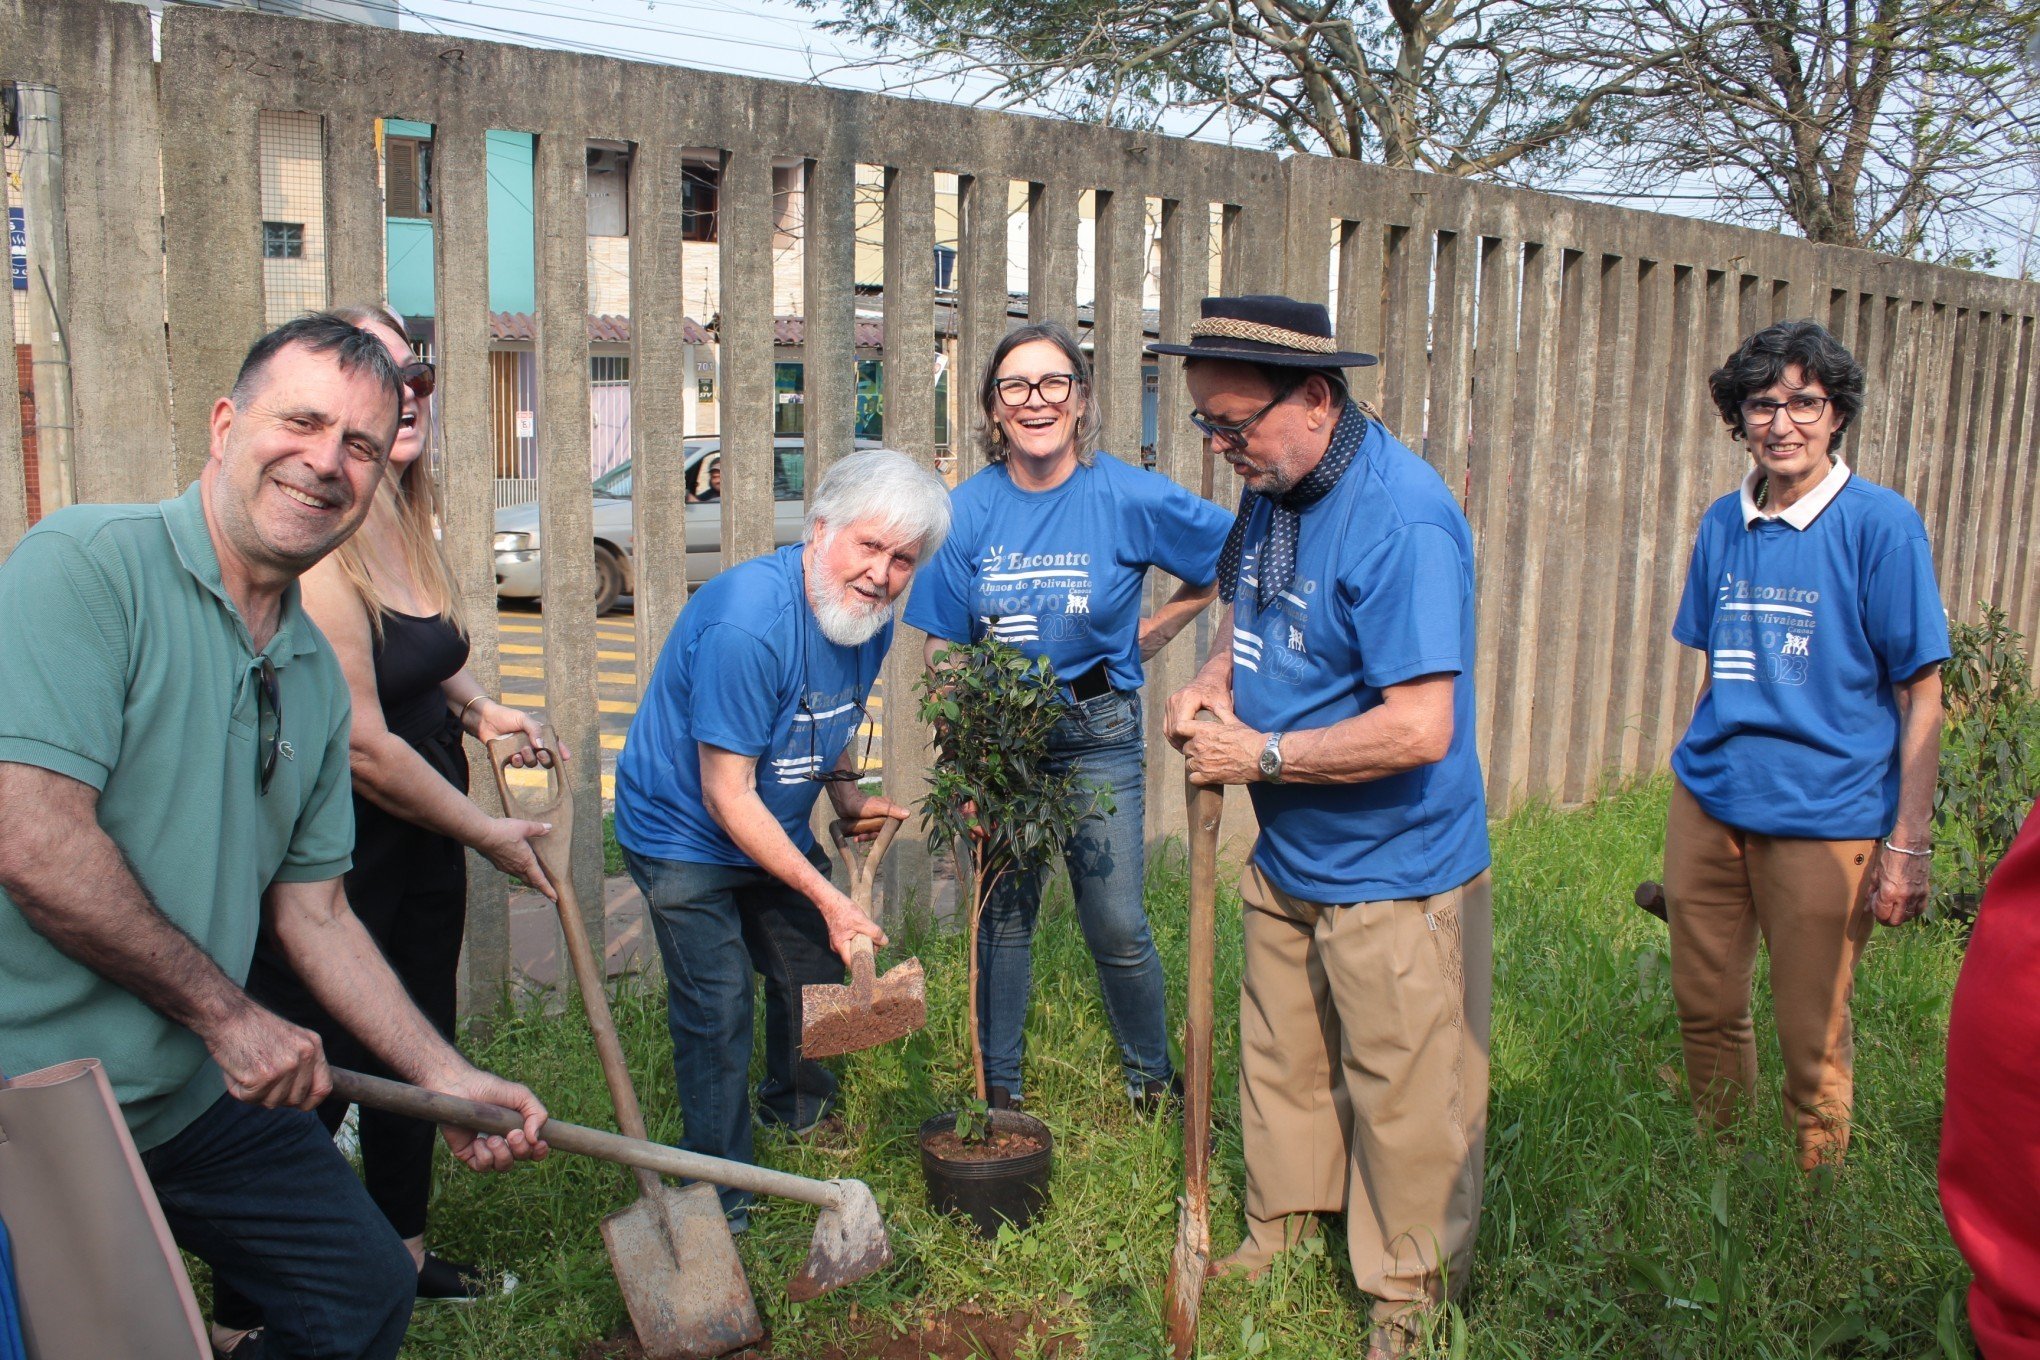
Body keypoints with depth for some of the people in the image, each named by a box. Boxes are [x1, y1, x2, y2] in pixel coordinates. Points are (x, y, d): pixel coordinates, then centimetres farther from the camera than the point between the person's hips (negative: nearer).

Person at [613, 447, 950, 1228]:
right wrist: (828, 897, -29)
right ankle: (720, 1202, 11)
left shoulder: (869, 616, -7)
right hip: (684, 834, -8)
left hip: (775, 830, 8)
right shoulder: (748, 622, -33)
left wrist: (848, 795, -3)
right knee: (718, 1010, -8)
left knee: (822, 967, 17)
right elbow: (726, 796, -30)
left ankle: (797, 1112, 46)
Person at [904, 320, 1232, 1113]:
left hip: (1098, 734, -2)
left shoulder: (1129, 498, -11)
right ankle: (998, 1089, 28)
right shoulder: (968, 510, -5)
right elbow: (940, 645, 0)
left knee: (1117, 927, 2)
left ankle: (1153, 1079, 27)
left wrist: (1153, 632, 1)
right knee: (1003, 914, 11)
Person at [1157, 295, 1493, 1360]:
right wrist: (1216, 681, -1)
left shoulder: (1402, 522, -27)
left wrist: (1261, 756, -21)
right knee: (1279, 1052, 22)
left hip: (1392, 868, -8)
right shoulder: (1272, 487, 1)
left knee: (1402, 1092, 7)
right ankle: (1284, 1219, 44)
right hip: (1286, 852, 8)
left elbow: (1420, 727, -32)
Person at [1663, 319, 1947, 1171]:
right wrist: (1702, 768, 14)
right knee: (1704, 1010, 15)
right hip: (1707, 805, 5)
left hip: (1824, 819, -5)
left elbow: (1920, 696, -8)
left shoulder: (1880, 524, -8)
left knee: (1811, 1040, 7)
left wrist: (1908, 845, -11)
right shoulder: (1723, 525, 6)